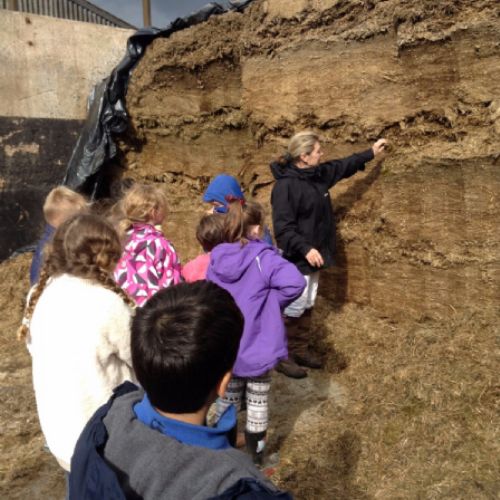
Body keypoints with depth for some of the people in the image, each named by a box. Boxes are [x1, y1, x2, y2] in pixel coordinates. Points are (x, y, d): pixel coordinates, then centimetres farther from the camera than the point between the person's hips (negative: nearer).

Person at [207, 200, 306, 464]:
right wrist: (272, 302, -17)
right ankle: (256, 454, 33)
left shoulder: (216, 259, -4)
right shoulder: (263, 257, -20)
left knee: (227, 400, 22)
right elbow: (296, 282, -33)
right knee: (257, 402, 16)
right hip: (256, 347, -4)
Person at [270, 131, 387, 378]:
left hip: (313, 255, 9)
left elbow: (343, 166, 24)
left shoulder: (318, 174, 5)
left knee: (307, 306, 16)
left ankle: (300, 350, 29)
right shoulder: (285, 185, -21)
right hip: (296, 258, -9)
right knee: (294, 308, -2)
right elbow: (283, 227, -24)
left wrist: (370, 153, 28)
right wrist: (305, 249, -30)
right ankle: (283, 356, 13)